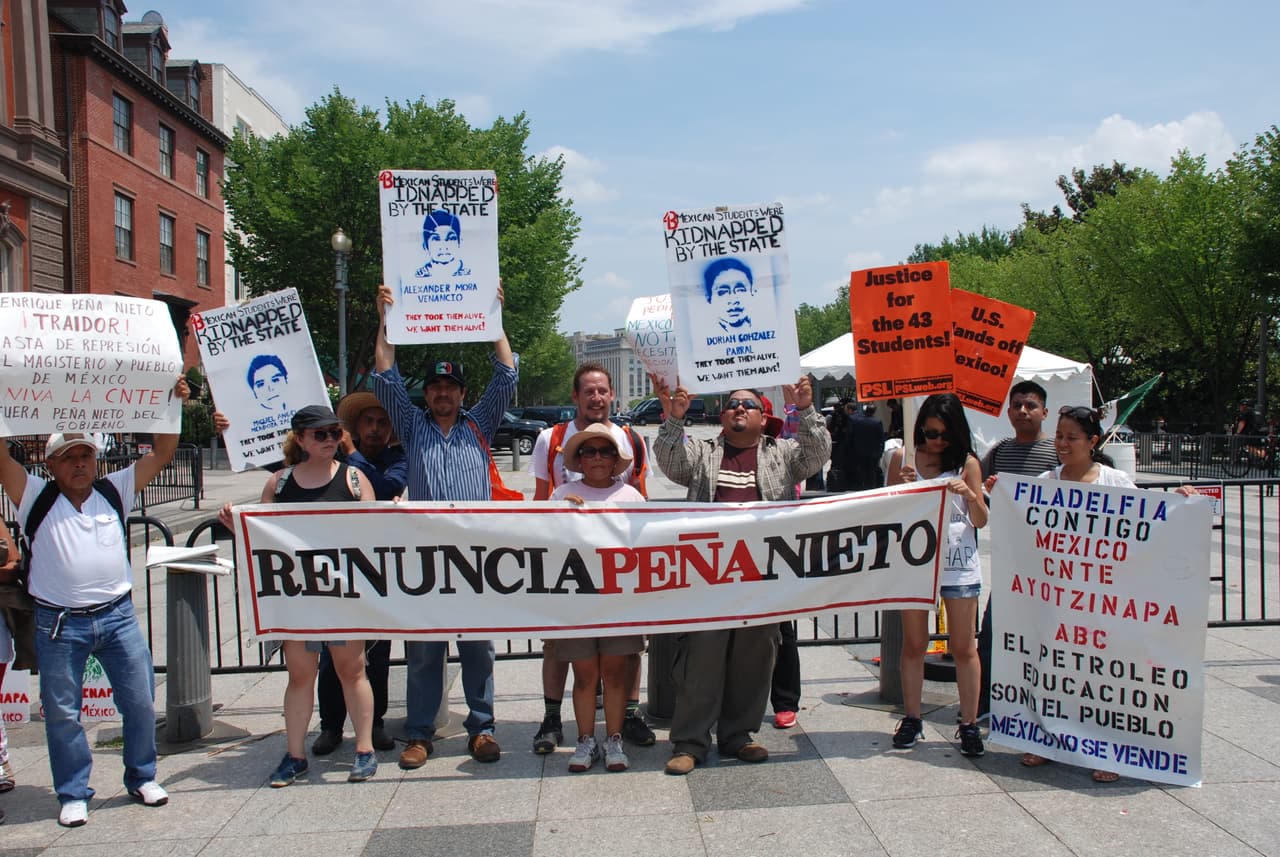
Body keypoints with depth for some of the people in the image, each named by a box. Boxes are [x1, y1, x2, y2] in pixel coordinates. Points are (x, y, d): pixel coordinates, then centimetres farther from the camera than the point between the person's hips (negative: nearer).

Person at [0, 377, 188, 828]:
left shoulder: (115, 491, 7)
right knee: (62, 712, 7)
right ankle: (73, 794, 22)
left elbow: (160, 454, 5)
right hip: (59, 625, -2)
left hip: (118, 616, 2)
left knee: (140, 702, 8)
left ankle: (142, 777, 27)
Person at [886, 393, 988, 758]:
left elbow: (981, 521, 4)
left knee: (963, 648, 3)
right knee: (914, 644, 9)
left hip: (959, 563, -1)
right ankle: (912, 718, 19)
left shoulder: (967, 463, 1)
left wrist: (970, 495, -16)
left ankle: (969, 724, 12)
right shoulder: (902, 458, 3)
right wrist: (901, 486, -13)